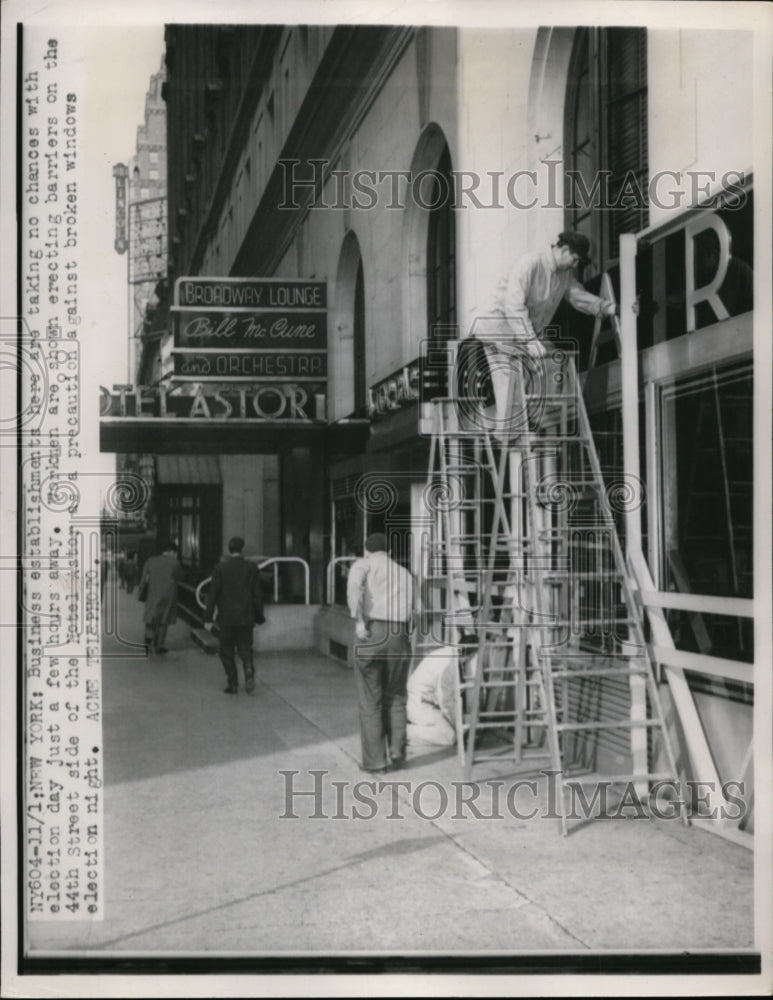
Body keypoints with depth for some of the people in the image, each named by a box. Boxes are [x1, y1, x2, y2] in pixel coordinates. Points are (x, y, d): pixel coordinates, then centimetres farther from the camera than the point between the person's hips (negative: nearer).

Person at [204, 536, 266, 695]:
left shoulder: (220, 568, -4)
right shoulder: (252, 568, 0)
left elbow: (213, 594, -5)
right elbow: (257, 595, 1)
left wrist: (208, 618, -2)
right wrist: (259, 618, 9)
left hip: (226, 618, -1)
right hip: (246, 617, 2)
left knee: (226, 651, 9)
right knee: (245, 647, 11)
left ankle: (233, 684, 6)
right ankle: (249, 672, -16)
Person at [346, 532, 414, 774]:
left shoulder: (363, 564, 7)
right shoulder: (405, 573, 20)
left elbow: (354, 588, -15)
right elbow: (412, 611, 6)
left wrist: (358, 620, -15)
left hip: (372, 634, -3)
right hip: (399, 638, 3)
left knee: (370, 702, 6)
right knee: (396, 698, 19)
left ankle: (375, 762, 9)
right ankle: (397, 752, 13)